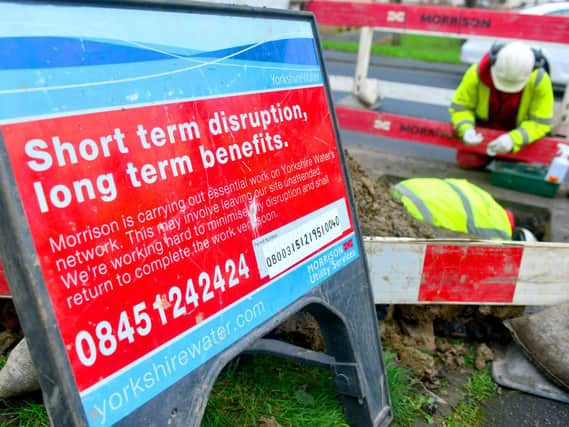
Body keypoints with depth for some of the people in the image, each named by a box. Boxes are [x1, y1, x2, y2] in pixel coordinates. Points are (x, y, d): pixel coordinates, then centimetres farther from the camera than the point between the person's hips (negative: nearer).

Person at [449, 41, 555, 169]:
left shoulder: (540, 80, -27)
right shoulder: (477, 73, -26)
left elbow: (541, 123, -22)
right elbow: (460, 107, -15)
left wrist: (513, 139, -41)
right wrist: (466, 129, -36)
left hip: (518, 132, 0)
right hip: (483, 129, 1)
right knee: (467, 161, -14)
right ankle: (489, 153, 20)